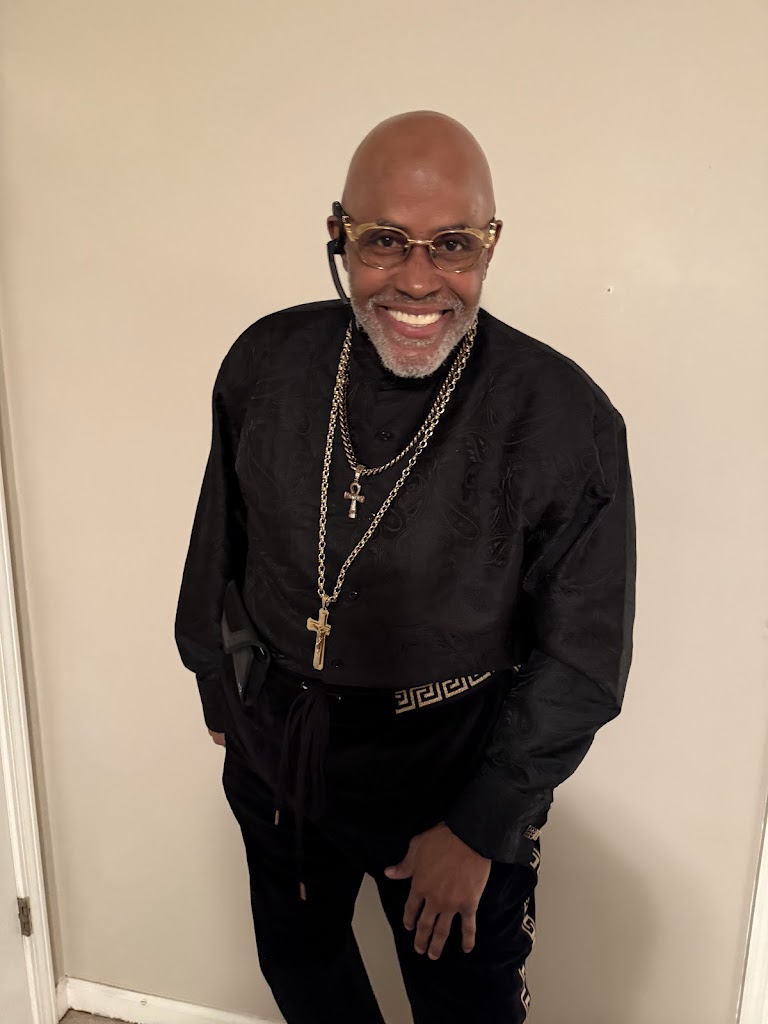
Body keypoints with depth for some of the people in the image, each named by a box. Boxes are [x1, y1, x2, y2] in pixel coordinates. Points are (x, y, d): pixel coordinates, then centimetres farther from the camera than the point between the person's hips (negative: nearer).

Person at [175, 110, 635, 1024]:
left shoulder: (565, 421, -22)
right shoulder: (266, 363, -11)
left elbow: (580, 660, -14)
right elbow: (221, 543, 4)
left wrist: (479, 828, -11)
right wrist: (218, 689, 15)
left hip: (454, 770, -3)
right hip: (273, 752, 4)